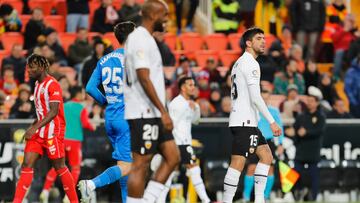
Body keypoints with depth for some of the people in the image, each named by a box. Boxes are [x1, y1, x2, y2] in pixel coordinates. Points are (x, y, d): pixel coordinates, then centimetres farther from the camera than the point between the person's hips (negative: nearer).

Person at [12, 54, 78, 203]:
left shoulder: (52, 85, -13)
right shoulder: (38, 84, 14)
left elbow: (53, 112, -20)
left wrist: (35, 127, -24)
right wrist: (32, 129, 18)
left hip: (53, 132, -8)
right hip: (38, 133, 8)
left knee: (59, 167, -1)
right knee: (27, 165, -3)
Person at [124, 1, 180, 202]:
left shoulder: (145, 39, 17)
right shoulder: (140, 40, -15)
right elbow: (144, 78, -22)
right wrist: (163, 111, -23)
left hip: (152, 114, 10)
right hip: (143, 113, -10)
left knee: (173, 157, 8)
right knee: (141, 165, -6)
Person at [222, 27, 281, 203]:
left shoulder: (239, 63, 21)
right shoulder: (250, 63, -10)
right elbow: (255, 96, -19)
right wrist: (272, 122, -18)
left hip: (248, 122, 11)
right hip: (245, 121, -11)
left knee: (266, 156, 12)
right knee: (238, 162, -13)